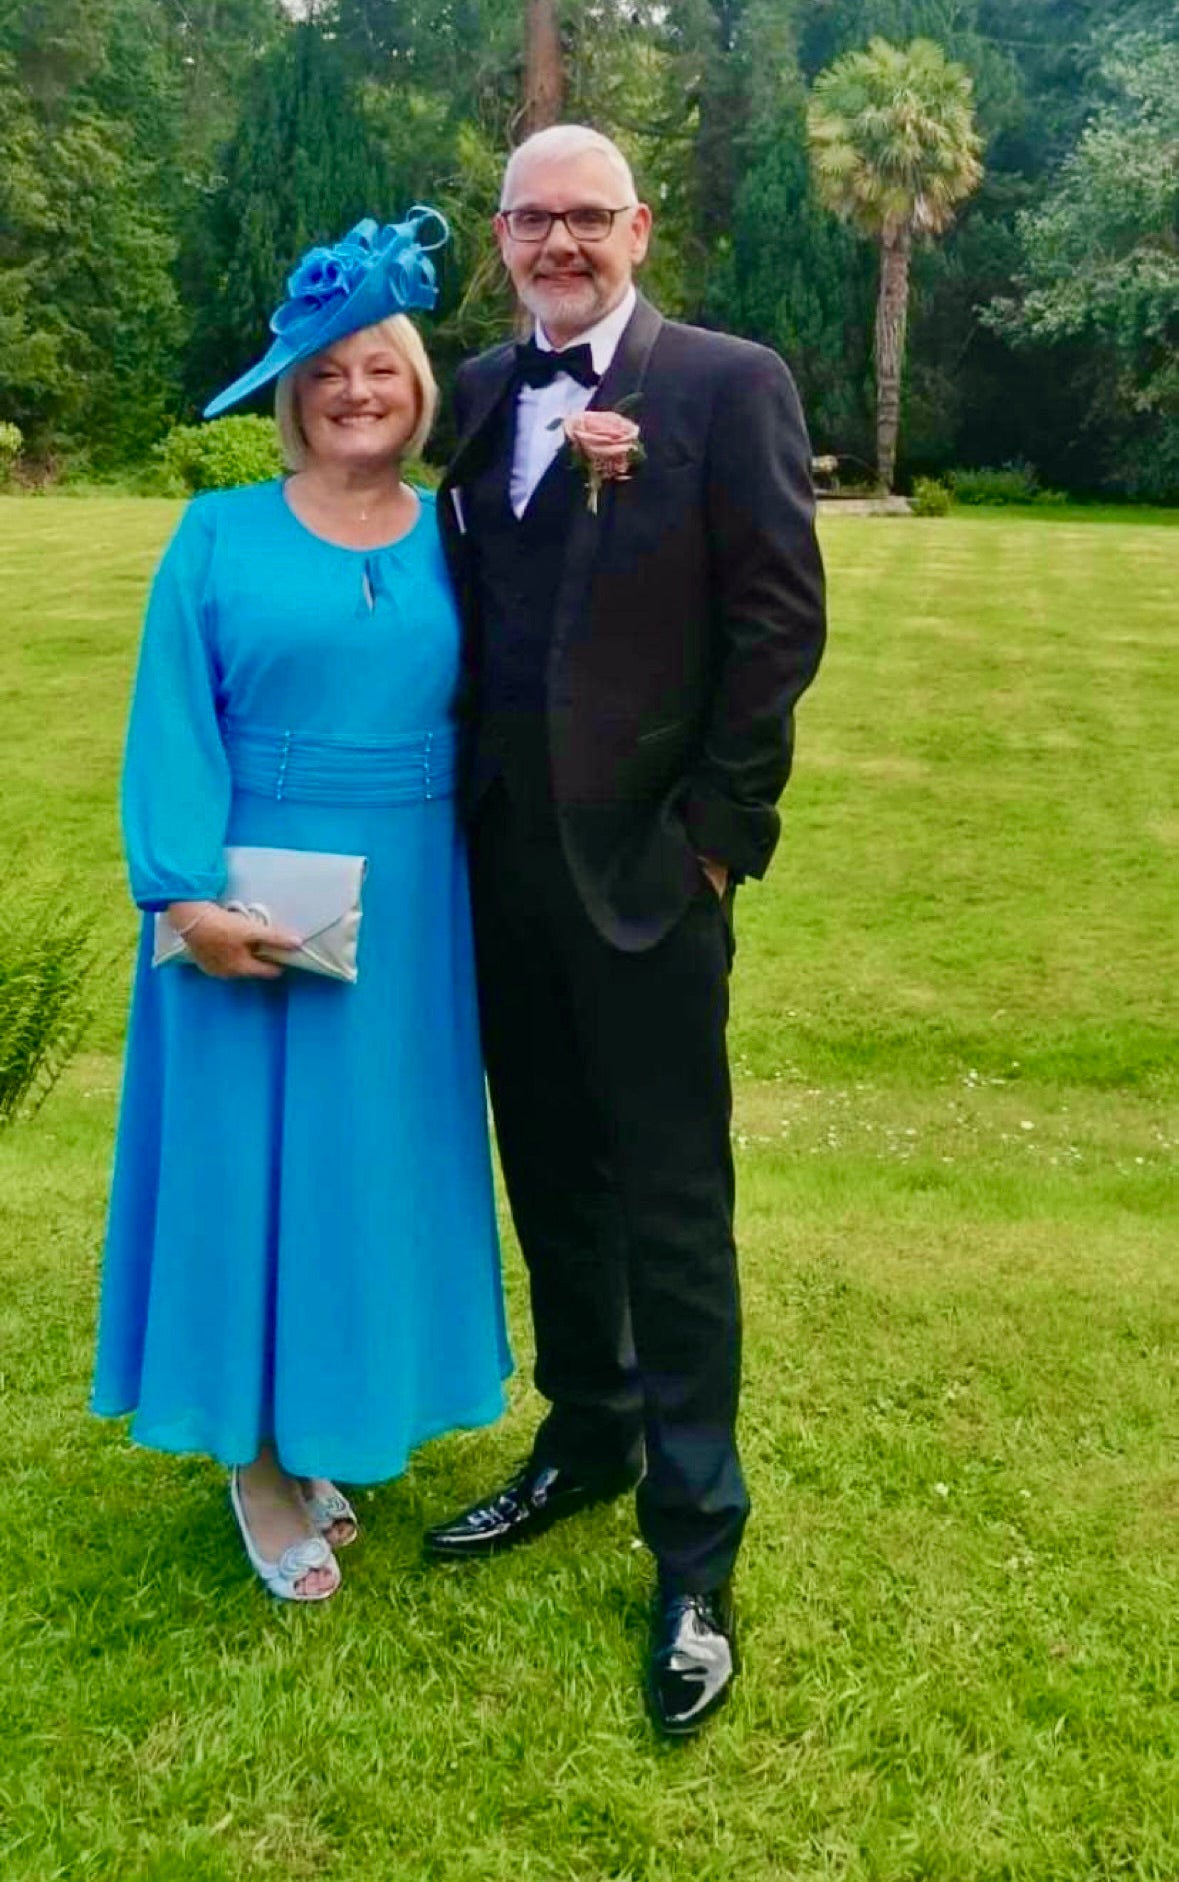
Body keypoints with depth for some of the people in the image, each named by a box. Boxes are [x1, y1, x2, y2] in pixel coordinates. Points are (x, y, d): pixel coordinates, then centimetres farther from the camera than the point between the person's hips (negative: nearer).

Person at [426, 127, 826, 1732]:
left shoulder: (731, 384, -5)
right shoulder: (479, 392, 11)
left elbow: (781, 621, -8)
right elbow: (459, 597, 12)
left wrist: (715, 831, -10)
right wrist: (464, 803, 3)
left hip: (646, 863, -5)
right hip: (503, 859, 5)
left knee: (672, 1208, 2)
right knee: (551, 1178, 17)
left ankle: (695, 1550, 16)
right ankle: (588, 1439, 37)